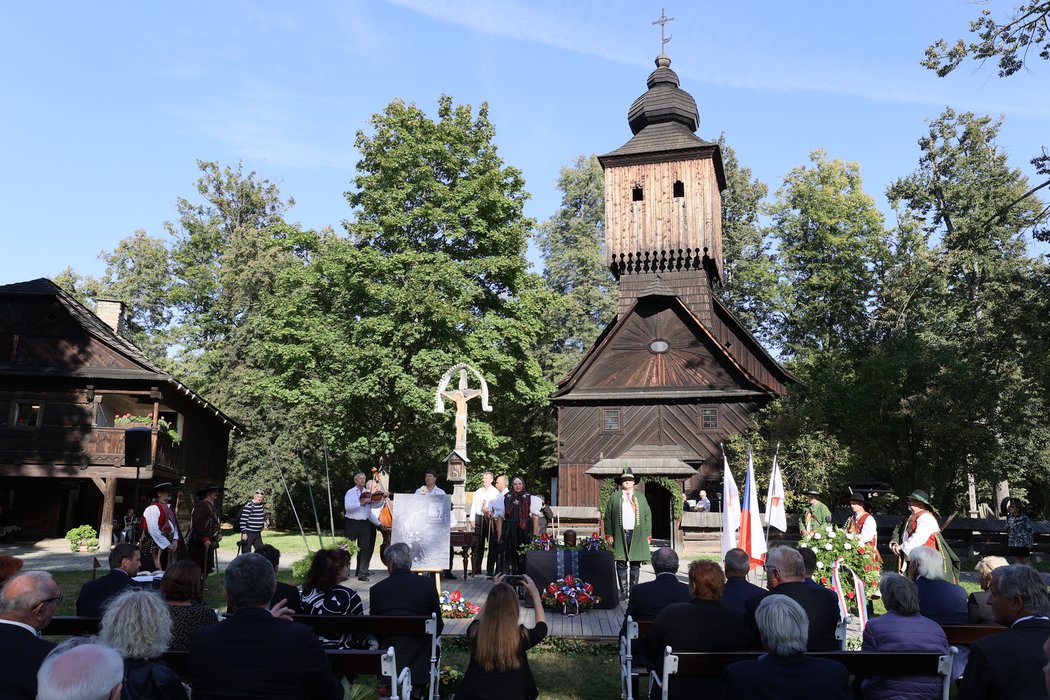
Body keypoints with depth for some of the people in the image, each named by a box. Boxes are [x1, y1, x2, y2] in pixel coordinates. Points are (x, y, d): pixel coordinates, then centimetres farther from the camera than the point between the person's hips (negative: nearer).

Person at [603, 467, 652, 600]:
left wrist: (648, 534, 3)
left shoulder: (641, 497, 12)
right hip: (620, 535, -1)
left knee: (635, 564, 4)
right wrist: (609, 534, -3)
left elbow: (648, 516, 10)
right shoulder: (614, 497, 7)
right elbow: (608, 516, 5)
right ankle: (623, 591, 8)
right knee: (621, 564, 1)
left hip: (637, 536, 1)